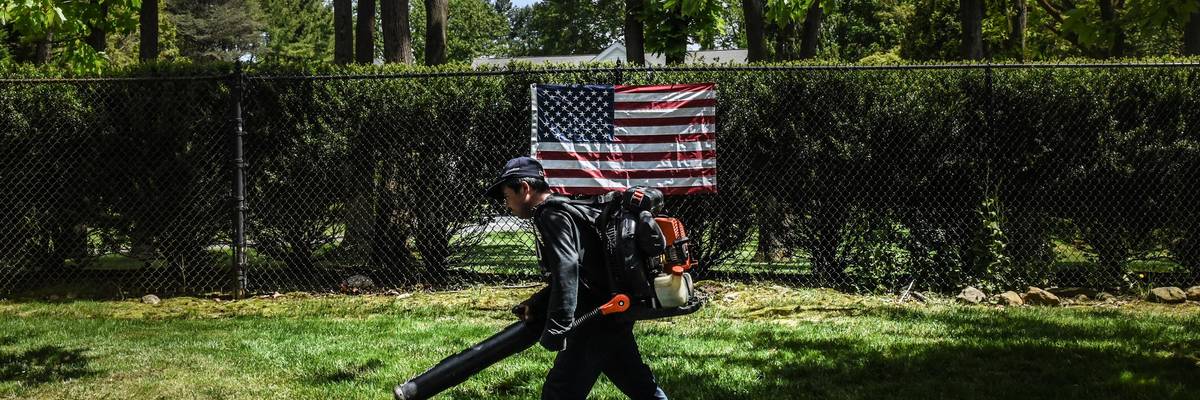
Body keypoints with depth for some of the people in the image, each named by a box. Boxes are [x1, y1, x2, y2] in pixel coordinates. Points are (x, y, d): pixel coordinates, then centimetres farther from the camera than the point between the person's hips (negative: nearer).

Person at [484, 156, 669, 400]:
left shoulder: (551, 216, -11)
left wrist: (556, 328, -30)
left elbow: (566, 271, -25)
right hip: (614, 316, 10)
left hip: (595, 322, -10)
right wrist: (536, 305, 12)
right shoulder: (567, 210, 20)